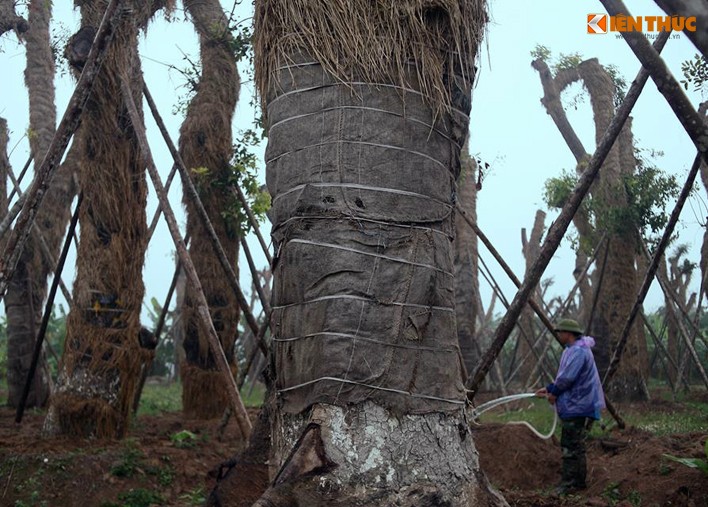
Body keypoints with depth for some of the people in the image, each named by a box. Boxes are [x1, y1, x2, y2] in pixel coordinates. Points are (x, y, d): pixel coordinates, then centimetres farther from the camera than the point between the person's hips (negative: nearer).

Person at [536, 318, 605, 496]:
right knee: (573, 446, 15)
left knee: (572, 447, -8)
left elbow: (567, 378, -23)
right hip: (573, 406, 11)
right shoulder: (571, 350, 17)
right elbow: (563, 377, 22)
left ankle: (570, 484, -5)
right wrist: (549, 389, 10)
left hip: (578, 407, -11)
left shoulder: (579, 351, -17)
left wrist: (554, 392, -8)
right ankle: (577, 481, 22)